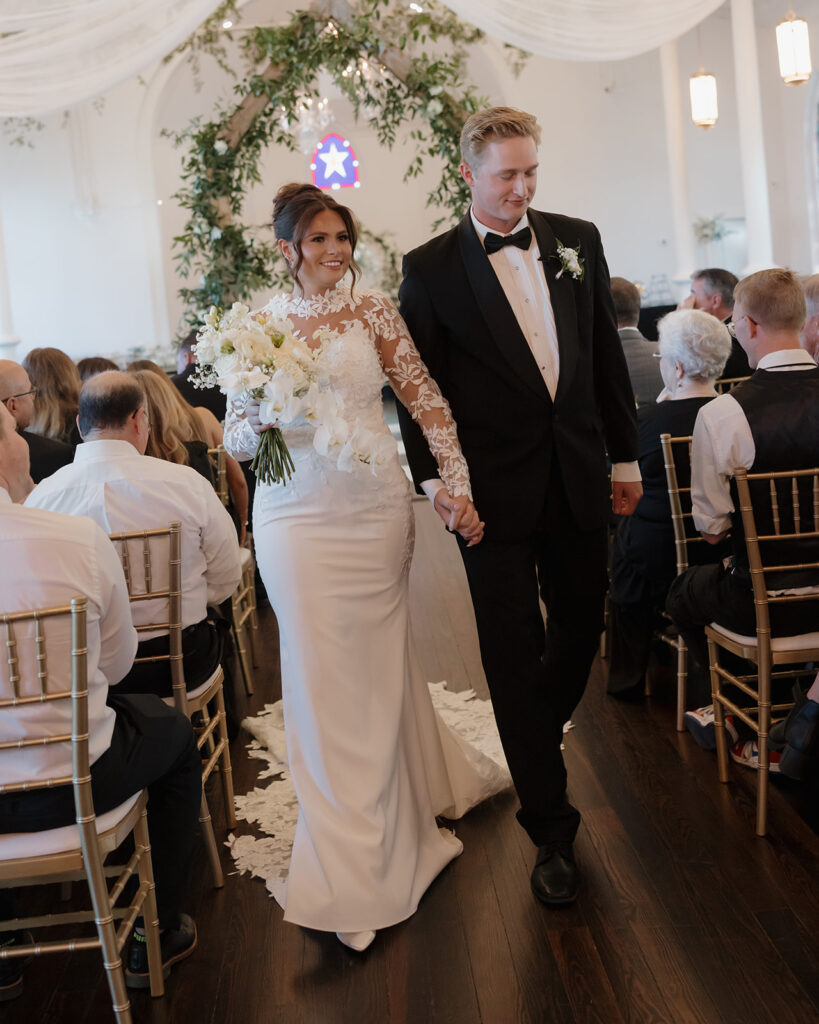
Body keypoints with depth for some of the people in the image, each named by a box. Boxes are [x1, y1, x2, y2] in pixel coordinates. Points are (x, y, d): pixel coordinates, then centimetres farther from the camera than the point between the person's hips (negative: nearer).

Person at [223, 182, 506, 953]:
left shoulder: (371, 309, 4)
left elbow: (425, 399, 4)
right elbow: (235, 439, 4)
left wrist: (457, 485, -3)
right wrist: (261, 414, -17)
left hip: (372, 507, 0)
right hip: (296, 517, 0)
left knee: (376, 661, 10)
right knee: (320, 674, 2)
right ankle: (353, 867, 16)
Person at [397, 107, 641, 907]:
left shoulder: (577, 240, 7)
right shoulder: (430, 270, -4)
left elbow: (606, 354, 10)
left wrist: (626, 454, 10)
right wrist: (432, 476, -12)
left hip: (577, 476, 4)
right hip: (497, 491, -4)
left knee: (581, 628, 16)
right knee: (514, 654, 2)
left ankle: (534, 740, 46)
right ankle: (550, 826, 16)